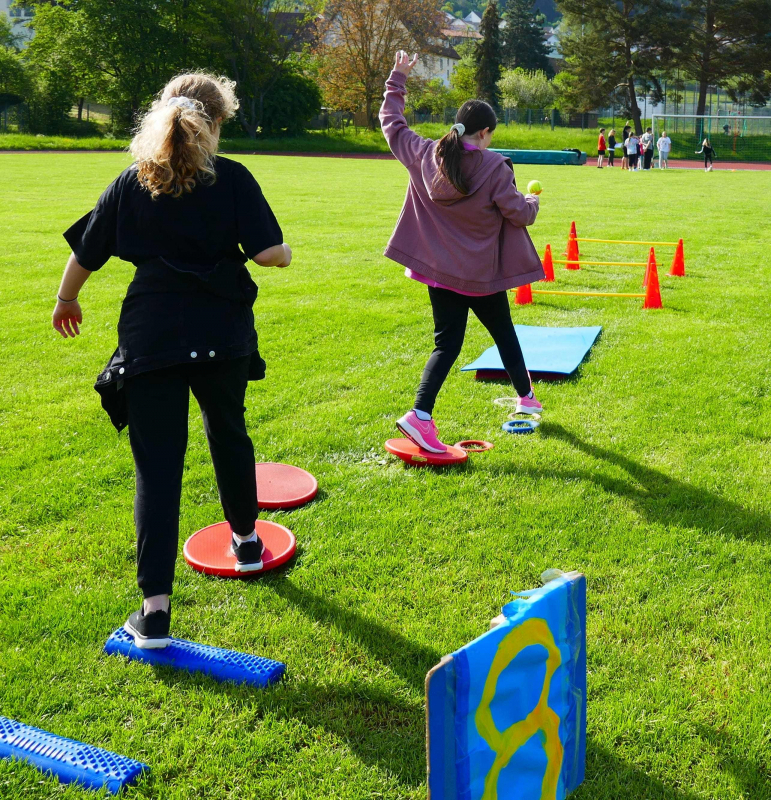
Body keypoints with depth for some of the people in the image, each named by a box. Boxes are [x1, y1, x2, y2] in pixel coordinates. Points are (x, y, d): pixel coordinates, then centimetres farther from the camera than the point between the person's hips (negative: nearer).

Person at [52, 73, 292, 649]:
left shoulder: (131, 182, 6)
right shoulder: (232, 178, -2)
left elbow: (85, 256, 11)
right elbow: (271, 253, -11)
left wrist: (66, 302, 29)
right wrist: (285, 253, 13)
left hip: (149, 337, 0)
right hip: (222, 334, 0)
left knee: (157, 464, 1)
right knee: (228, 432, 24)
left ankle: (155, 608, -3)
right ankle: (246, 540, 44)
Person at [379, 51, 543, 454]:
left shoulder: (424, 155, -3)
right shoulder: (493, 167, -15)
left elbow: (391, 122, 12)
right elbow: (519, 215, -10)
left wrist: (398, 79, 24)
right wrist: (533, 201, 14)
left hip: (439, 269, 3)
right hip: (482, 274, -3)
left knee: (447, 343, 5)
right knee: (504, 333, 19)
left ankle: (420, 414, -13)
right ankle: (526, 397, 37)